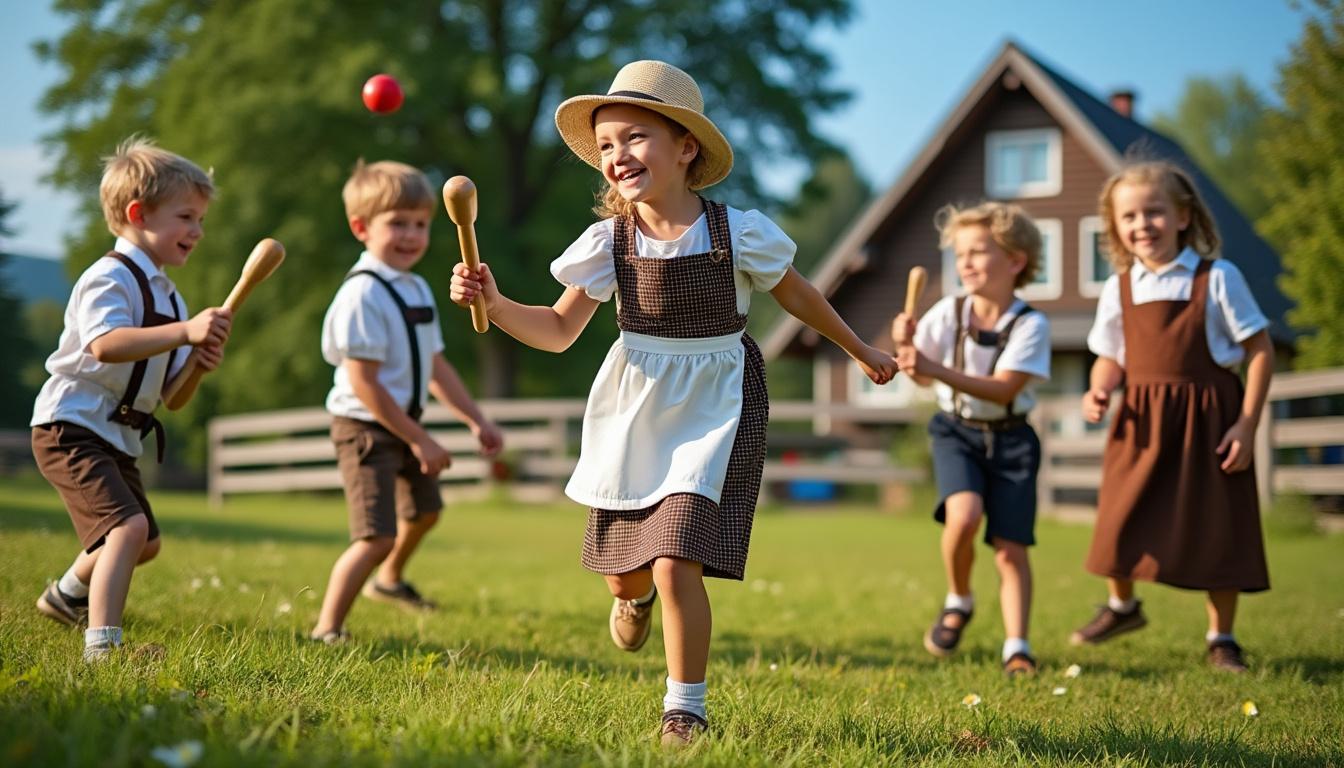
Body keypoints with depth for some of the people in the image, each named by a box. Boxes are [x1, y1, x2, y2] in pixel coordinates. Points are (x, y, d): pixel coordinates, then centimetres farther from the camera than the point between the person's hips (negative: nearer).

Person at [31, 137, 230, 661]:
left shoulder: (166, 295, 14)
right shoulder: (109, 277, -14)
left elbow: (171, 394, 14)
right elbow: (105, 345, -35)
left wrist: (200, 362, -7)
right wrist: (185, 331, -42)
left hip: (118, 439, 10)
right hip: (72, 427, -10)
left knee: (145, 544, 24)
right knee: (127, 526, -28)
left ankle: (66, 595, 51)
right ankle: (102, 645, -32)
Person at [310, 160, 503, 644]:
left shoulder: (418, 290, 8)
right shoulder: (363, 294, -21)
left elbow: (434, 366, 16)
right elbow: (363, 383, -24)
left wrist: (476, 420, 13)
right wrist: (419, 440, -22)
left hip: (405, 425, 10)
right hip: (366, 428, -10)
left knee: (424, 510, 29)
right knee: (377, 536, -18)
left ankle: (390, 580, 56)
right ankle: (327, 629, -8)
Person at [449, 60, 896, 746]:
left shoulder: (739, 232, -12)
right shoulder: (609, 240, -7)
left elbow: (795, 292, 6)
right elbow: (559, 331, -5)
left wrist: (859, 350, 19)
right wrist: (494, 305, -23)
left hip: (711, 412, -3)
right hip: (632, 414, 3)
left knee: (675, 565, -17)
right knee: (622, 572, 15)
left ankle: (685, 711, 1)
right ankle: (636, 595, 55)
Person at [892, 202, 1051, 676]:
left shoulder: (1030, 325, -14)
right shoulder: (949, 312, -5)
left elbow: (1004, 388, -24)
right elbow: (923, 377, 0)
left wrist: (935, 369, -34)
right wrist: (906, 347, -22)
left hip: (1010, 438, -1)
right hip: (956, 430, 1)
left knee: (1010, 546, -6)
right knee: (964, 515, -24)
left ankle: (1016, 646, 0)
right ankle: (958, 602, 1)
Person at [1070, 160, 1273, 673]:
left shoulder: (1217, 278, -8)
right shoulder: (1118, 289, 4)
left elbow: (1260, 350, -6)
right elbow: (1111, 358, 13)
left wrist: (1247, 424, -11)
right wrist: (1097, 393, -9)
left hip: (1207, 418, -3)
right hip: (1141, 422, 3)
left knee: (1216, 529, 4)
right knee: (1121, 519, 5)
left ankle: (1221, 637, 22)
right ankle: (1121, 605, 34)